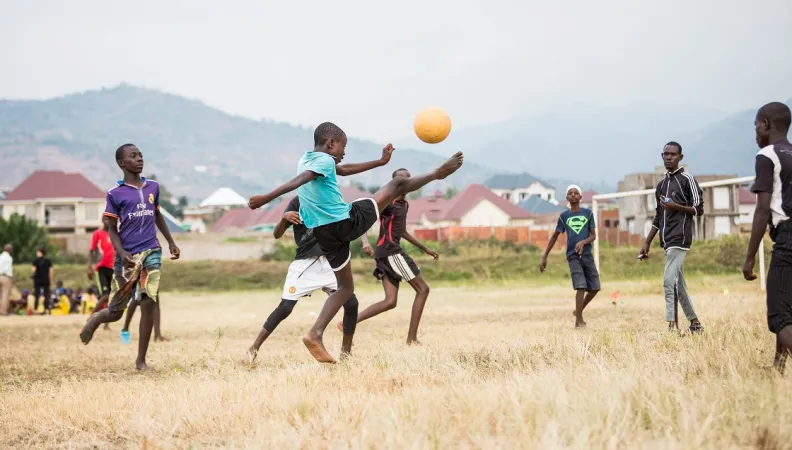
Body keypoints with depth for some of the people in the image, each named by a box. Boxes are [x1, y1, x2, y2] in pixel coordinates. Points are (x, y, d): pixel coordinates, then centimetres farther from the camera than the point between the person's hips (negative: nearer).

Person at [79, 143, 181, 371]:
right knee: (115, 312, 2)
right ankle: (95, 319, 40)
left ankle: (141, 360, 0)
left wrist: (171, 242, 24)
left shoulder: (153, 187, 11)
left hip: (151, 253, 3)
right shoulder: (115, 194, -2)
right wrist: (122, 253, -17)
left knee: (148, 304, -9)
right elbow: (112, 230, -1)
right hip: (128, 257, -3)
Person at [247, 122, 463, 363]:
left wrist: (380, 161, 31)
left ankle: (315, 334, 1)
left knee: (346, 287, 18)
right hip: (348, 221, -8)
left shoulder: (305, 160, 16)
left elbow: (344, 170, 27)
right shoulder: (324, 160, -12)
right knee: (398, 183, 9)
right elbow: (297, 181, -28)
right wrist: (267, 198, -41)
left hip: (325, 233, 8)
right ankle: (437, 173, 33)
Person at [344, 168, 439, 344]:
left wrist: (425, 249, 35)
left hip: (388, 253, 9)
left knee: (390, 302, 3)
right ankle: (412, 339, -3)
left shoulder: (404, 204, 18)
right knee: (423, 289, -4)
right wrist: (365, 241, -35)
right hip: (390, 252, -9)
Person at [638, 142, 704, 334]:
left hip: (680, 239, -8)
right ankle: (694, 323, 18)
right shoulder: (661, 185, 19)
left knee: (669, 280, -18)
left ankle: (672, 325, -21)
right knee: (678, 284, 10)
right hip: (667, 241, 8)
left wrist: (676, 207, -21)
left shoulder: (687, 179, -3)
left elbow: (699, 209, -7)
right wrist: (647, 243, 18)